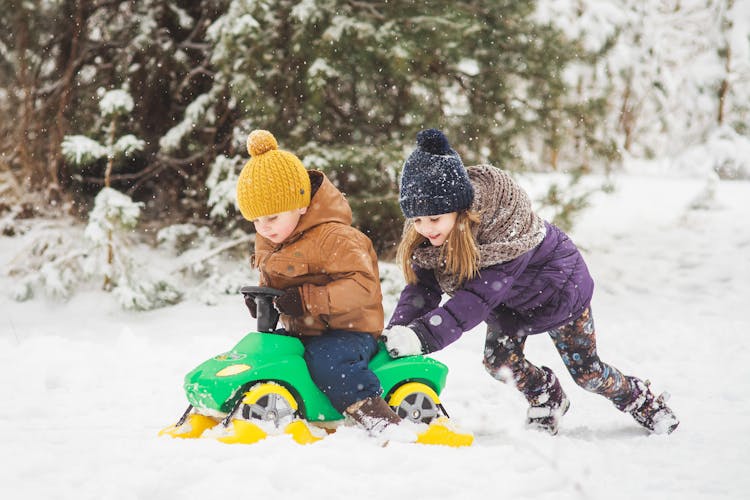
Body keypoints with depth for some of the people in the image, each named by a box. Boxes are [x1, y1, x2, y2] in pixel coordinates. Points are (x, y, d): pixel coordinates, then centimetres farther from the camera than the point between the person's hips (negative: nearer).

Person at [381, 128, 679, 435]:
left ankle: (642, 401, 33)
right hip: (510, 297, 5)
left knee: (586, 372, 2)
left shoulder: (505, 222, -44)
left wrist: (423, 334, -59)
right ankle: (548, 398, 20)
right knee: (498, 360, -11)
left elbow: (479, 296, -49)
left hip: (556, 283, -5)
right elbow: (422, 286, -24)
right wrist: (396, 332, -43)